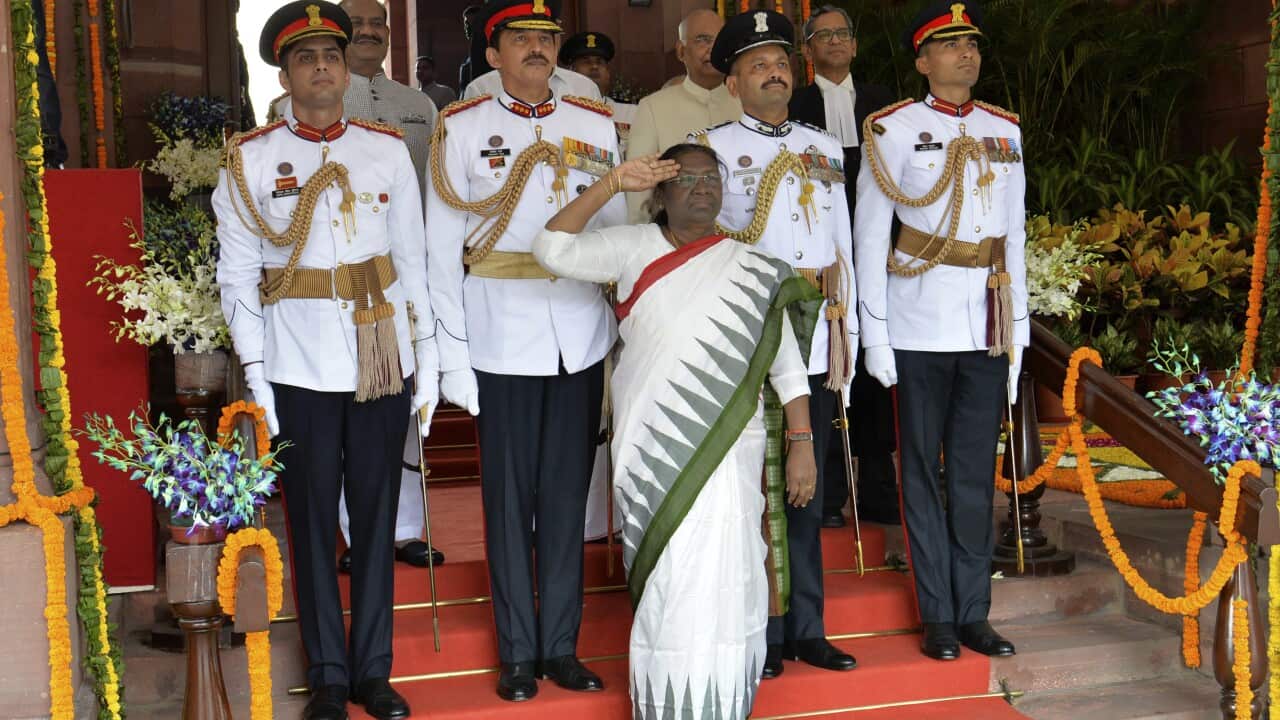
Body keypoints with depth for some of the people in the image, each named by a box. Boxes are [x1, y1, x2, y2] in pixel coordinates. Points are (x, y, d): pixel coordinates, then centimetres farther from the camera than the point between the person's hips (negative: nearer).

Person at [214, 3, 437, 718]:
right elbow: (237, 276, 0)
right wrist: (255, 377, -5)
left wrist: (428, 360, 5)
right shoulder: (251, 161, 0)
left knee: (377, 519, 9)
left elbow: (415, 260, 8)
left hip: (383, 363, 2)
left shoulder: (388, 150, 6)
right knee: (313, 526, 6)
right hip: (300, 373, -1)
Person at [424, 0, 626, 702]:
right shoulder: (462, 128, 2)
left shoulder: (596, 125, 9)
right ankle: (518, 652, 16)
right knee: (509, 498, 5)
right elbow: (442, 250, 0)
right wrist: (451, 356, -5)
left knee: (567, 494, 9)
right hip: (501, 343, -2)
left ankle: (561, 644, 20)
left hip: (581, 342, 2)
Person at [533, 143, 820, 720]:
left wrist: (802, 444, 0)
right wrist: (613, 184, -7)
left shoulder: (756, 273, 6)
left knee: (717, 580, -6)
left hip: (723, 451, 0)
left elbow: (787, 367, 7)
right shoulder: (634, 249, 7)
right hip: (649, 453, 1)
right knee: (666, 583, 5)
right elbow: (553, 250, -5)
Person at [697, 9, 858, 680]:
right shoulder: (710, 147, 2)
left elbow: (842, 246, 17)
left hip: (815, 343, 4)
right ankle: (762, 634, 11)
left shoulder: (824, 149, 15)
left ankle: (806, 628, 19)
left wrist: (846, 336, 12)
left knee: (805, 492, 10)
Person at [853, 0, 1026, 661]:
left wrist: (1017, 326, 10)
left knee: (976, 472, 7)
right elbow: (870, 236, -2)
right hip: (921, 327, -3)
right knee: (924, 472, 4)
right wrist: (873, 334, -6)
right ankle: (938, 615, 11)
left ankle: (974, 611, 15)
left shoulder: (1004, 131, 11)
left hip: (987, 328, 3)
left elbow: (1014, 234, 14)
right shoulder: (893, 129, -1)